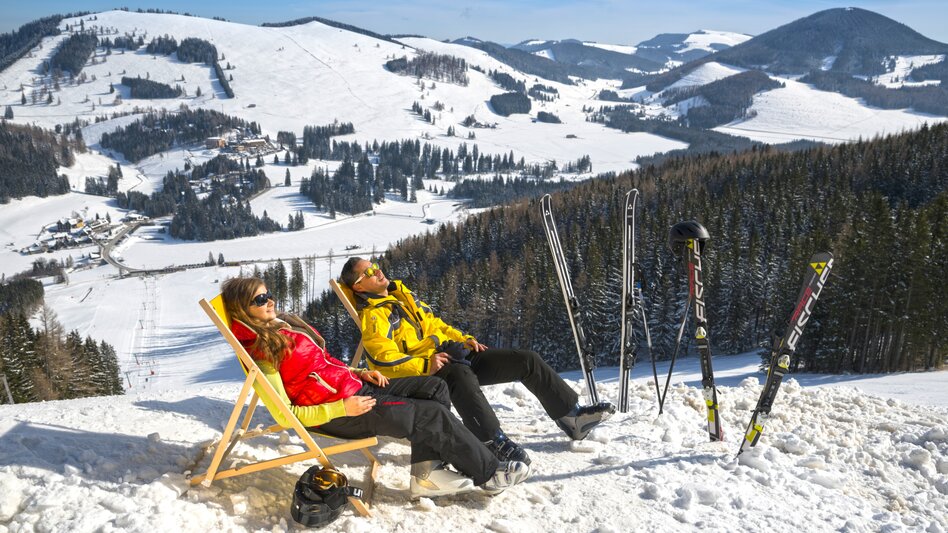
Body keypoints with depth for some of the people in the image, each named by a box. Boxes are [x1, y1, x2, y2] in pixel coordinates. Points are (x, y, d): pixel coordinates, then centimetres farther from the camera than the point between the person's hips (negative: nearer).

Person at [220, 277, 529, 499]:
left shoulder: (282, 325, 12)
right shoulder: (260, 352, -15)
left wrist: (359, 373, 6)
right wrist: (343, 408, -20)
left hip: (354, 388, 9)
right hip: (336, 410, -9)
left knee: (434, 389, -2)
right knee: (434, 415, -12)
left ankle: (426, 474, -8)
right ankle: (489, 475, 4)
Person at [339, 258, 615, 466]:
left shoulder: (401, 294, 20)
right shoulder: (372, 316, -6)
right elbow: (385, 361, -19)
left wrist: (463, 339, 11)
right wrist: (425, 365, -29)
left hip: (455, 354, 8)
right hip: (427, 373, -8)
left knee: (527, 360, -1)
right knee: (462, 376, -45)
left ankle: (572, 416, 5)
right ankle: (495, 442, -51)